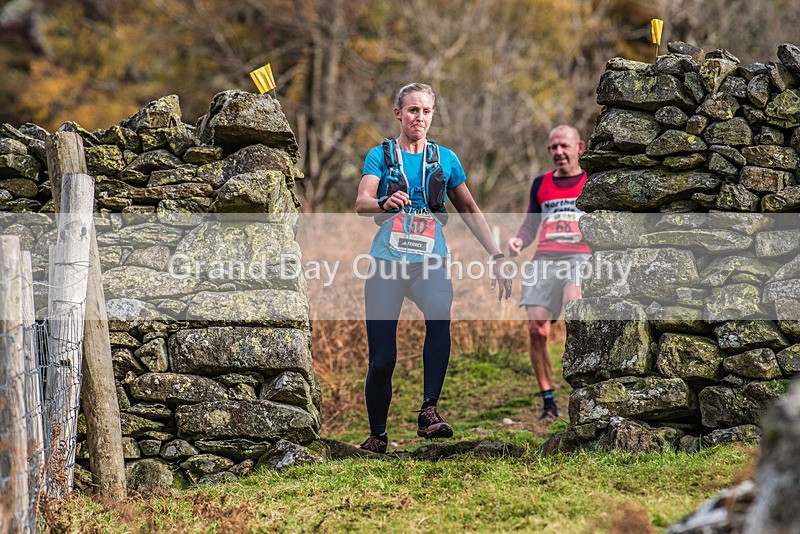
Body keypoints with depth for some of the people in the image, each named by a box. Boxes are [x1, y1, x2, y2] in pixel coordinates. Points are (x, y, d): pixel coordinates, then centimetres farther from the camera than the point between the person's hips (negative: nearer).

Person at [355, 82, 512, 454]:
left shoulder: (445, 159, 12)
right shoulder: (381, 156, 6)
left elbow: (469, 210, 19)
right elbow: (361, 203, -10)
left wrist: (496, 256, 10)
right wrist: (385, 202, -33)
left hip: (430, 262, 0)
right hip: (387, 260, 0)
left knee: (440, 312, -34)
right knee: (381, 360, -3)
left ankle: (429, 410, -34)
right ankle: (377, 435, 17)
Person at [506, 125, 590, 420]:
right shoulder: (541, 184, 21)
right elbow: (529, 226, 26)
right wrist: (518, 240, 4)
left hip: (580, 257, -4)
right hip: (544, 260, 4)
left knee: (573, 304, -35)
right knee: (536, 330, -10)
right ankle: (548, 401, 2)